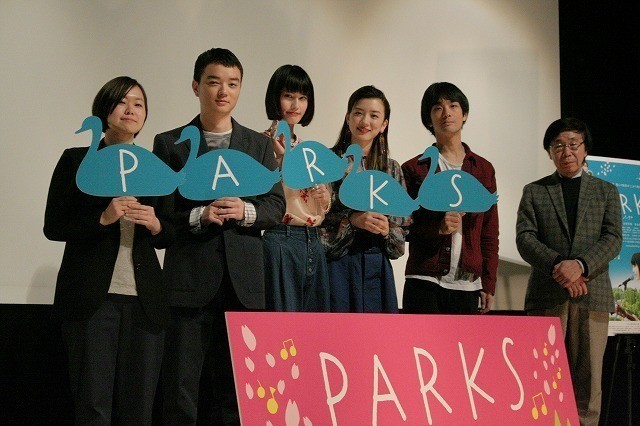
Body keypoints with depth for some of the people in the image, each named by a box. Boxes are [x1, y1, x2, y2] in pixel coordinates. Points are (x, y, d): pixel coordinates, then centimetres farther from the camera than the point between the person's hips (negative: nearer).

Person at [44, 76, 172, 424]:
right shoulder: (76, 160, 5)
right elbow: (52, 227, 1)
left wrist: (156, 225, -4)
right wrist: (103, 218, -14)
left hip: (144, 299, 3)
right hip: (91, 298, -3)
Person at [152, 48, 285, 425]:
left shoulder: (259, 145, 14)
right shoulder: (170, 144, 6)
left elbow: (276, 206, 10)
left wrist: (246, 211, -10)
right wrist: (198, 216, -14)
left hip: (244, 281, 3)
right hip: (190, 279, -2)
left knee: (235, 385, 6)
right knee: (182, 387, -2)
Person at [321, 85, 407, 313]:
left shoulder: (392, 168, 11)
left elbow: (402, 224, 13)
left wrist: (387, 229, -8)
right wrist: (351, 220, -17)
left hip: (377, 268, 4)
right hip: (336, 266, -3)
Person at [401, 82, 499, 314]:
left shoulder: (484, 169, 13)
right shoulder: (414, 169, 5)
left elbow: (490, 234, 12)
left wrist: (489, 285, 5)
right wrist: (437, 228, -14)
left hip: (468, 286, 2)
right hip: (424, 284, -2)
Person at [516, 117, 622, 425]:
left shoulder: (606, 191, 15)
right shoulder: (534, 192, 13)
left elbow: (613, 238, 2)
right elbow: (525, 238, 1)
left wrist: (580, 264, -16)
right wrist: (558, 266, -15)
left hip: (592, 295, 1)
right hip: (546, 296, -1)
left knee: (588, 379, -1)